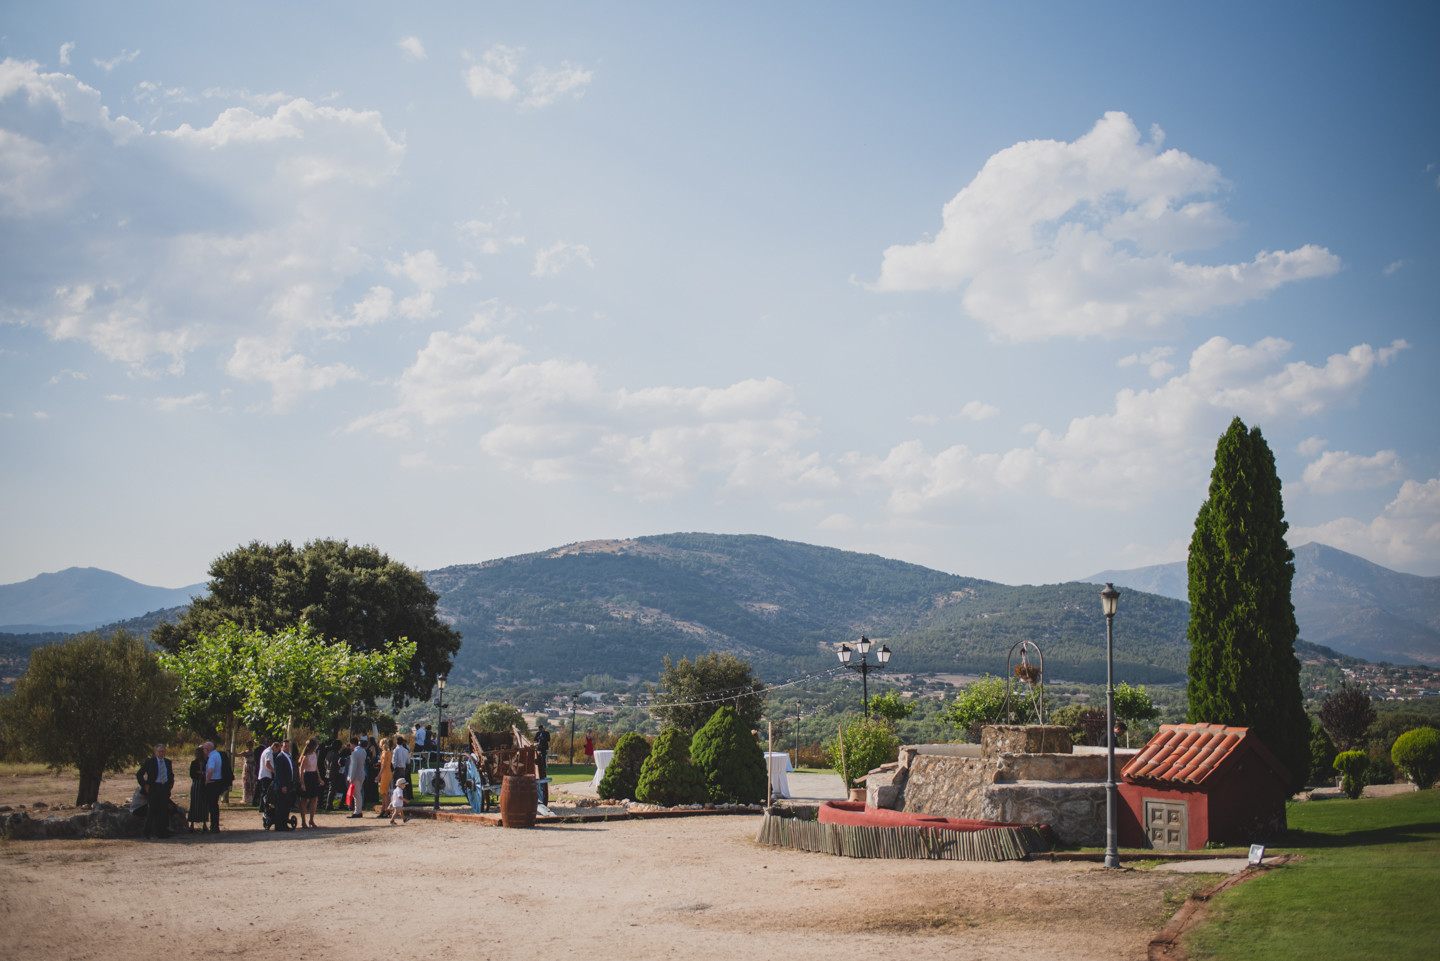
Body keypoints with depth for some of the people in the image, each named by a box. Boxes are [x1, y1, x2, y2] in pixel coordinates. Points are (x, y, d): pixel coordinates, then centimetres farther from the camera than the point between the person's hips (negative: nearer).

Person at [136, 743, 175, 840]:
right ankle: (148, 832, 2)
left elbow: (171, 774, 29)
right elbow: (139, 774, 0)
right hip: (153, 788, -4)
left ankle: (163, 832, 4)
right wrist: (145, 785, -6)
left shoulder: (168, 762, 13)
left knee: (164, 811, 1)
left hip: (165, 788, 4)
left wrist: (171, 784, 15)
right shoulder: (149, 762, -2)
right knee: (153, 810, -6)